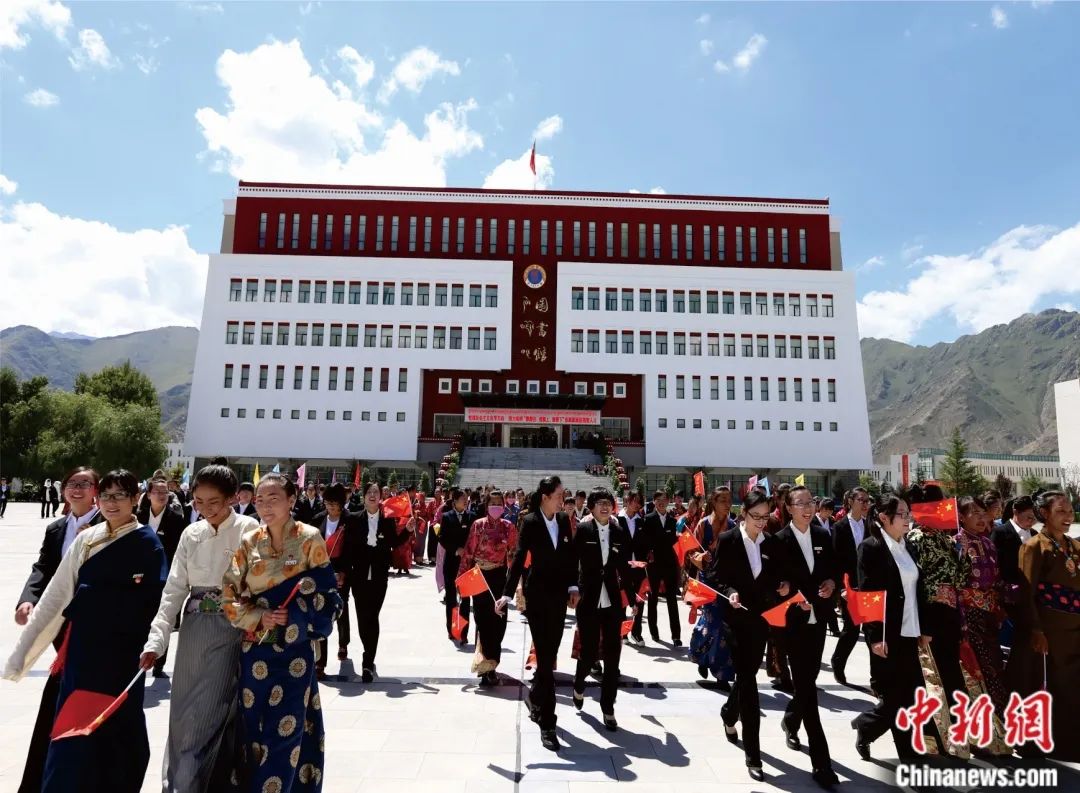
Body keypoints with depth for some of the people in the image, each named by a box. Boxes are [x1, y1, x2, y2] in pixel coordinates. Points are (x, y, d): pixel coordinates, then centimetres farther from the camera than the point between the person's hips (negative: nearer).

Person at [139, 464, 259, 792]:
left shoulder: (249, 529, -10)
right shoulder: (191, 534, 5)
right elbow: (175, 589, 5)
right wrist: (156, 639, -3)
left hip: (229, 632, -5)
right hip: (193, 632, 5)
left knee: (211, 717, 0)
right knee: (184, 717, 15)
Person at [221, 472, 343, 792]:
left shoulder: (310, 538, -8)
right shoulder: (248, 542, 0)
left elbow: (324, 590, -5)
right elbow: (228, 597, 2)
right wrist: (260, 618, -12)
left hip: (295, 649, -3)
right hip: (255, 648, 3)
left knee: (285, 729, 3)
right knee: (254, 726, 13)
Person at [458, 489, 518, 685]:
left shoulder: (509, 527, -2)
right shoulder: (477, 525, -4)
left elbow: (513, 555, 2)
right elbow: (468, 552, -2)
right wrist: (462, 577, -3)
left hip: (499, 578, 1)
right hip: (479, 577, -1)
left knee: (497, 620, 5)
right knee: (483, 619, 4)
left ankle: (487, 664, 24)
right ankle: (488, 666, 15)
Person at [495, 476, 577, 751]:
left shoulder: (564, 520, 3)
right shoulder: (530, 522, -11)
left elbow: (571, 556, 9)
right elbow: (519, 558, -15)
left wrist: (573, 587, 6)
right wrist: (507, 594, -20)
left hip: (559, 594, 5)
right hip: (537, 594, -5)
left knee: (549, 655, 15)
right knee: (545, 657, -3)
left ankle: (535, 698, 40)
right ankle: (547, 723, 6)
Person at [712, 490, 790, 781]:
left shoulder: (771, 542, 3)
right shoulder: (727, 539, -10)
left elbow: (775, 577, 12)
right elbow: (713, 576, -8)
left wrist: (782, 586, -9)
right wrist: (729, 592, -25)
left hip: (761, 618, 5)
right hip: (737, 618, -5)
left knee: (747, 674, 17)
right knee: (747, 678, -5)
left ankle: (729, 715, 46)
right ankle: (752, 752, 5)